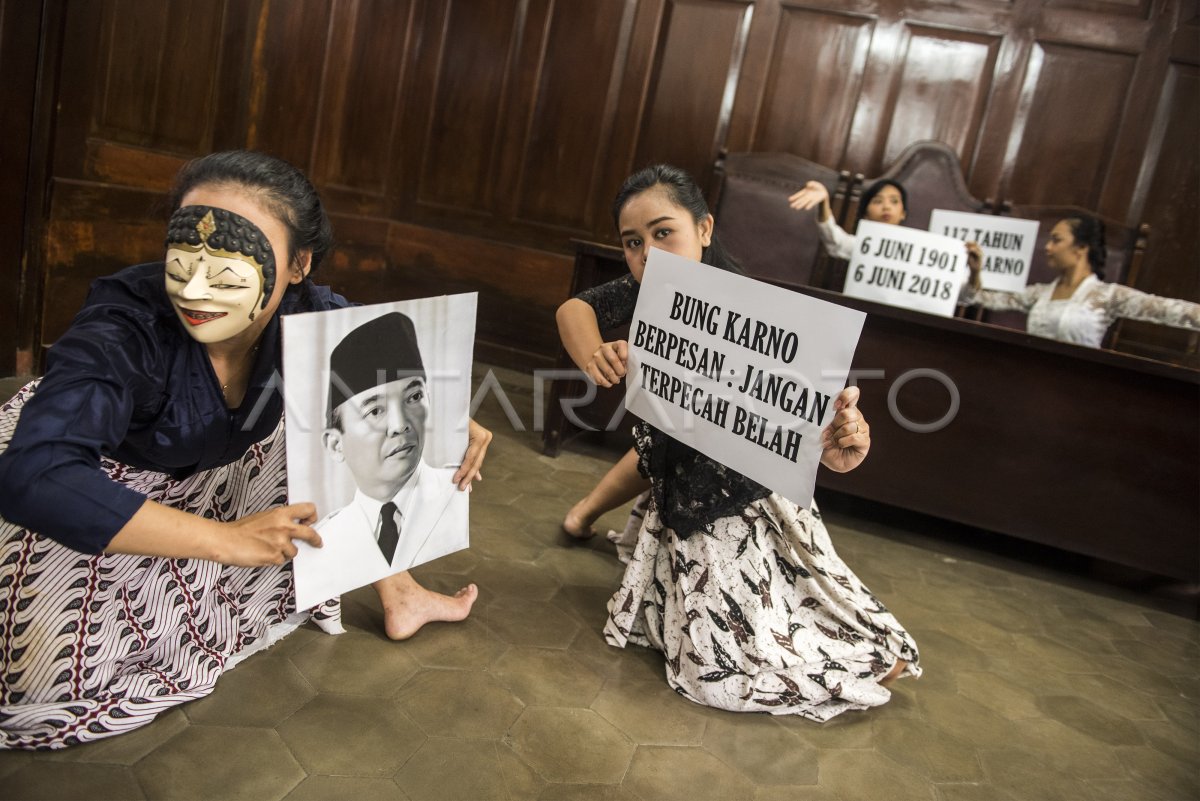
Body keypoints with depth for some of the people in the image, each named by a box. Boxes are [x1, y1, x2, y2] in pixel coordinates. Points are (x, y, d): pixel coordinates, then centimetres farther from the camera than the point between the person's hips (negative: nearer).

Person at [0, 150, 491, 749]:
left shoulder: (312, 317, -25)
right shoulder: (125, 328, -36)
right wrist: (226, 538, -45)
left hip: (214, 475, 4)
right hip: (92, 487, -3)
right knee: (50, 669, -16)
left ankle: (398, 597, 6)